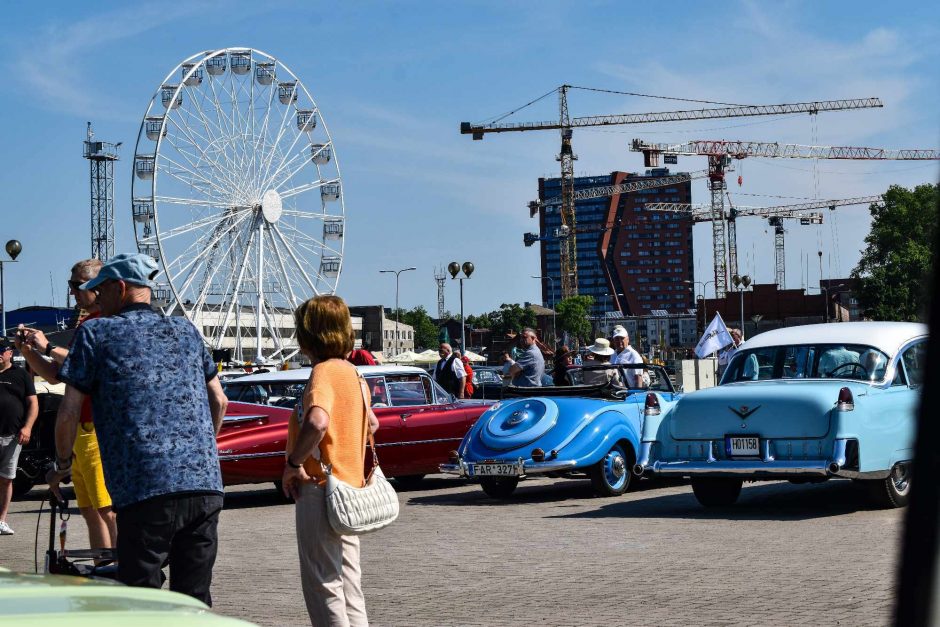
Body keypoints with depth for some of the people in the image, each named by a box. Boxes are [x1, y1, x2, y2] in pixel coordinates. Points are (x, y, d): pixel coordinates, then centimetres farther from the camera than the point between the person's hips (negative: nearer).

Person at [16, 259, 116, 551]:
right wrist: (28, 351, 7)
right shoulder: (85, 324, 21)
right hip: (79, 429, 9)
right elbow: (56, 375, 23)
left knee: (109, 510, -11)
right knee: (90, 511, 9)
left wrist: (49, 348, -14)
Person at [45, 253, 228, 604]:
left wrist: (62, 466, 20)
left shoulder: (95, 333, 7)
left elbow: (69, 413, 4)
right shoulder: (185, 331, 21)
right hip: (206, 486, 5)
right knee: (195, 600, 11)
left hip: (145, 491, -5)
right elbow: (219, 401, 24)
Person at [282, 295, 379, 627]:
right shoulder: (351, 371, 12)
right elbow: (371, 422, 28)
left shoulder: (323, 372, -15)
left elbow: (317, 421, -33)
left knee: (322, 586, -4)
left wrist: (293, 463, -22)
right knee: (348, 582, 14)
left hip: (321, 489, -9)